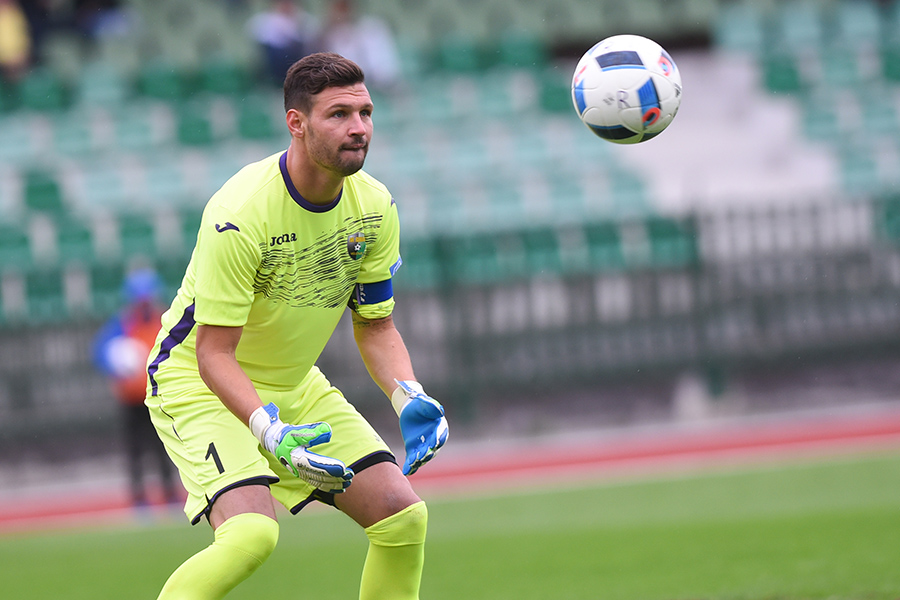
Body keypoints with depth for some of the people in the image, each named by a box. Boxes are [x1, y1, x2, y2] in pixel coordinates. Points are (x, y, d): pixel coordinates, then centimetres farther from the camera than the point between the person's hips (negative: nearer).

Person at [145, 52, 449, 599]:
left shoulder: (374, 206, -8)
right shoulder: (239, 213, -28)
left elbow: (375, 326, 4)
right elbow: (214, 352, -26)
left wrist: (410, 399, -15)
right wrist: (272, 433, -40)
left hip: (294, 386, 7)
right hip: (197, 383, -7)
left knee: (403, 513, -4)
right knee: (252, 533, -29)